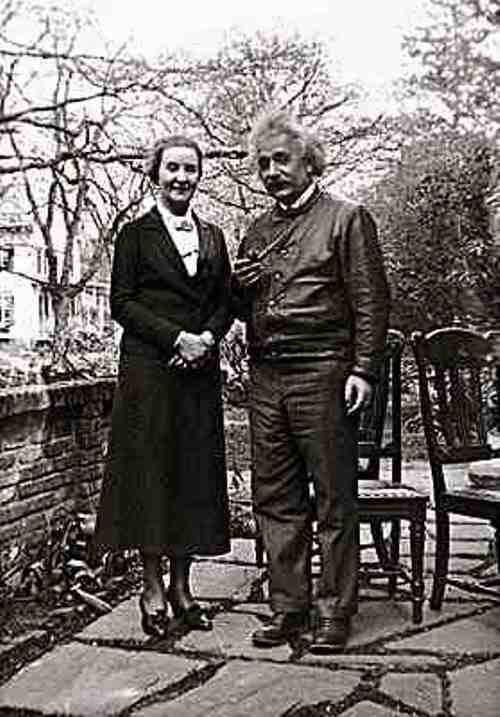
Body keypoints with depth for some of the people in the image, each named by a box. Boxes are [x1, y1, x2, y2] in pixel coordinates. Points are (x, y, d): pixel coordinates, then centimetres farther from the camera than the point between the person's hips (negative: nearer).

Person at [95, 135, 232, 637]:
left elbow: (225, 301, 13)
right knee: (150, 472, -1)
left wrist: (207, 338, -7)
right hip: (149, 369, -4)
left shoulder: (212, 236, 16)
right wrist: (177, 338, -13)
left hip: (201, 370, 4)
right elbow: (122, 302, -3)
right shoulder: (136, 234, 4)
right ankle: (153, 589, 11)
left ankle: (181, 585, 18)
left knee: (196, 475, 5)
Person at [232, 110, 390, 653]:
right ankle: (288, 607, 20)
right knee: (274, 500, 8)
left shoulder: (346, 218, 3)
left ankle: (334, 612, 13)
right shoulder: (256, 232, 20)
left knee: (334, 499, 1)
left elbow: (371, 301, -3)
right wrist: (239, 285, 2)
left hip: (323, 374, -6)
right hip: (265, 377, 6)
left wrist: (363, 370, -12)